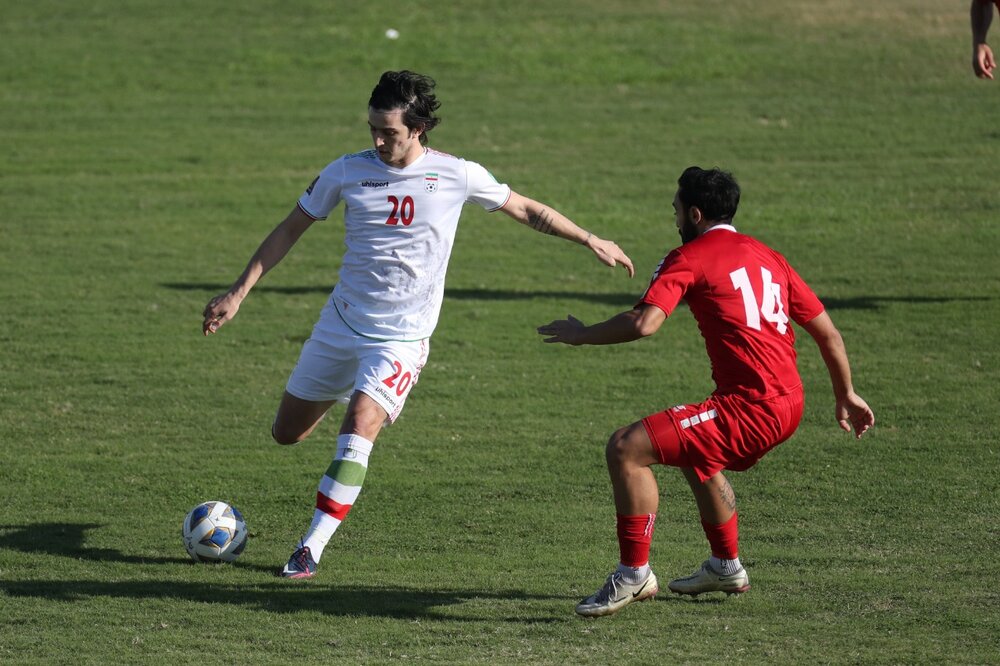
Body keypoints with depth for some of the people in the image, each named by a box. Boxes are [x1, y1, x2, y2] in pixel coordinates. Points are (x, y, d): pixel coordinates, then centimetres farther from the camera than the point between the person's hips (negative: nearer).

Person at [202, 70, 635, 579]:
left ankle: (310, 550, -18)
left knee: (359, 427, -24)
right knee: (287, 433, 10)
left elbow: (526, 210, 7)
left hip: (401, 339, -3)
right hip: (340, 325, 3)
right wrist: (238, 293, 1)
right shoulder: (346, 173, -6)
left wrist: (592, 241, 6)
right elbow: (290, 230, 4)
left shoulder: (456, 176, -9)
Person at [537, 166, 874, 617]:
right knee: (695, 455, 36)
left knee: (625, 449, -11)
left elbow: (643, 323, -19)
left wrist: (582, 335, -4)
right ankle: (726, 567, 46)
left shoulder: (691, 257, -4)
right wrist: (846, 395, 32)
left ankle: (634, 575, -8)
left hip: (750, 407, -9)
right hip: (788, 403, 9)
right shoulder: (767, 257, 19)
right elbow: (827, 333, 21)